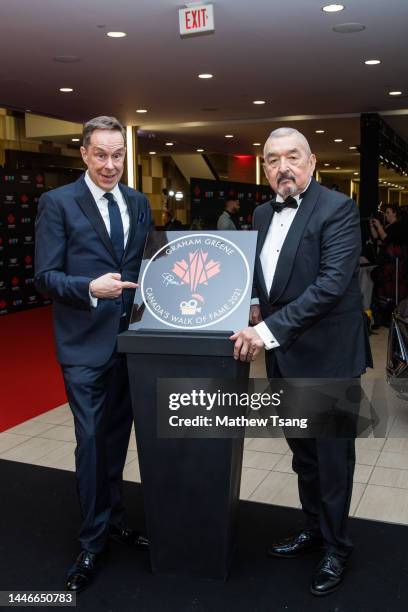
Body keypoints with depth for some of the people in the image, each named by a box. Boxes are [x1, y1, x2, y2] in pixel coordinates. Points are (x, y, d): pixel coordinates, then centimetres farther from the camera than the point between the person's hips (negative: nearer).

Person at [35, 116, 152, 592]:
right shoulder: (57, 203, -6)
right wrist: (91, 288, -26)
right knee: (91, 441, -1)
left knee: (117, 437, 17)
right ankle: (93, 542, 17)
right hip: (85, 343, -5)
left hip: (130, 338, 5)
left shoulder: (139, 204, 10)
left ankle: (113, 518, 36)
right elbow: (45, 276, -10)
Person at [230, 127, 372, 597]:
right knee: (302, 452, 20)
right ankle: (313, 528, 39)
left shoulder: (337, 209, -13)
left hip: (326, 355, -6)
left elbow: (332, 282, -23)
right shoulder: (263, 214, 9)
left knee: (332, 456, 8)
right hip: (284, 355, 7)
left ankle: (335, 549, 27)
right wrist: (256, 303, 1)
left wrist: (270, 328, -25)